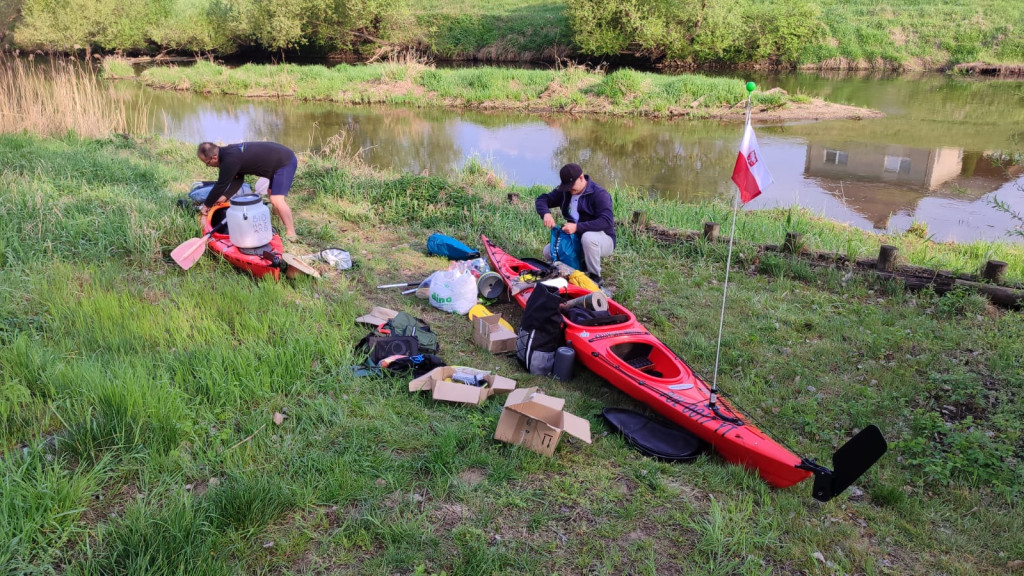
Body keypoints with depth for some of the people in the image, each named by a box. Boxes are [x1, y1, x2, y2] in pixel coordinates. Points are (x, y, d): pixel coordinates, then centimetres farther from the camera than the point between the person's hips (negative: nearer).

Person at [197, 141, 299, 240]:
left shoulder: (230, 160, -23)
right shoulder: (228, 152, 7)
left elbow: (221, 185, -15)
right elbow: (237, 180, 12)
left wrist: (207, 205, -3)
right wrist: (225, 196, 3)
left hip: (285, 162, -10)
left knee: (276, 199, -15)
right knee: (272, 193, 23)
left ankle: (291, 233, -9)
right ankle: (283, 222, 36)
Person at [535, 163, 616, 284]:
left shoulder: (599, 194, -20)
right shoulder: (564, 192, 1)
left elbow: (607, 221, -32)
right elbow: (542, 199, 2)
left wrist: (577, 227, -39)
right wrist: (545, 213, -23)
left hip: (604, 240, -6)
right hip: (577, 239, 6)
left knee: (588, 237, -41)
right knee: (548, 251, -9)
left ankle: (595, 277, -19)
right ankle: (582, 264, 9)